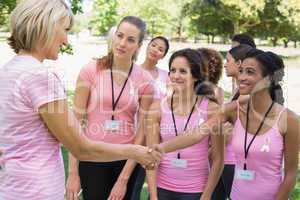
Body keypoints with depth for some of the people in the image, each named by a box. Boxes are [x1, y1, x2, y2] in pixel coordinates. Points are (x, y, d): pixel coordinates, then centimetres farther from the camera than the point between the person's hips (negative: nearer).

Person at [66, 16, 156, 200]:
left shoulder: (145, 80, -5)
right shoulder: (91, 71, -9)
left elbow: (142, 131, -4)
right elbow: (76, 122, -7)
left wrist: (124, 179, -6)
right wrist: (73, 172, -8)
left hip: (127, 159, 2)